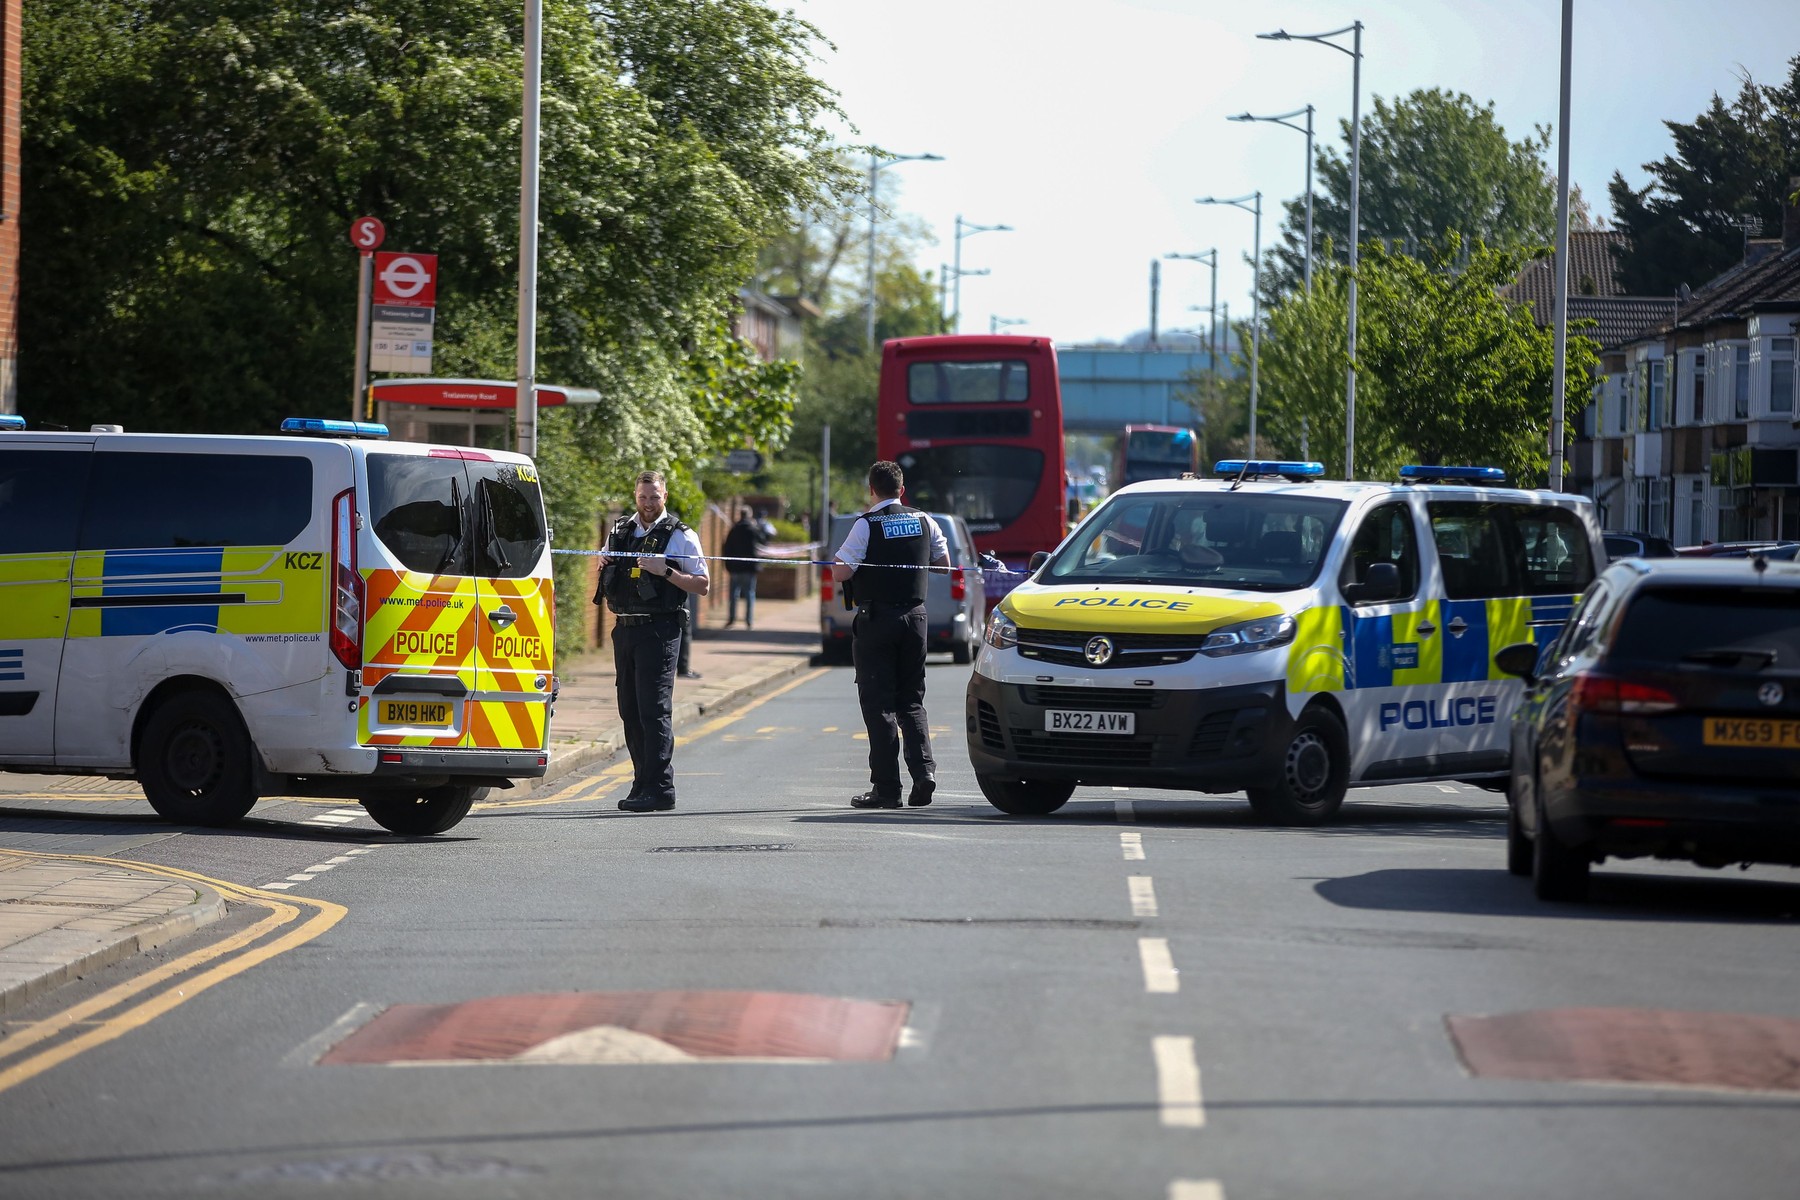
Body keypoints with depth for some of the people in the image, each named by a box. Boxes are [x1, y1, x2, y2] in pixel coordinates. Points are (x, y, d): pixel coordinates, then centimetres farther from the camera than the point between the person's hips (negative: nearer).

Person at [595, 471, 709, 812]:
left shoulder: (680, 536, -1)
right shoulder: (619, 530, 15)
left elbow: (702, 585, -4)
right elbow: (605, 578, 28)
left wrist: (666, 571, -17)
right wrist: (602, 563, 5)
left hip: (659, 630, -6)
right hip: (624, 628, 6)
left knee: (654, 709, -12)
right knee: (630, 710, 7)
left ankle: (659, 789, -12)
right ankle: (642, 784, 13)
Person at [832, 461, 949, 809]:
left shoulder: (866, 525, -11)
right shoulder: (924, 521, 6)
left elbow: (840, 573, -14)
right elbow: (943, 563, 18)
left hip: (876, 619, -5)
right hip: (914, 617, 5)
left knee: (878, 703, 0)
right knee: (912, 700, 14)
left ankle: (886, 787, -2)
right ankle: (923, 770, -4)